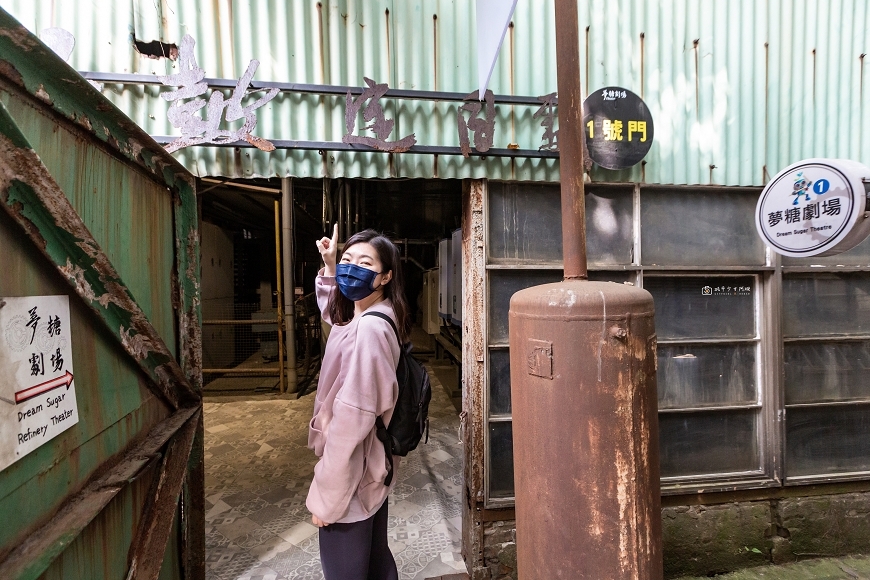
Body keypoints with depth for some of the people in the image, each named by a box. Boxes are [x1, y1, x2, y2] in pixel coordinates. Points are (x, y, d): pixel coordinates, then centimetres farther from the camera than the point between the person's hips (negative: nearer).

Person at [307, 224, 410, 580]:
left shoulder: (368, 330, -27)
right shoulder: (361, 317, 2)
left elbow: (351, 419, -27)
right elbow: (331, 310, 25)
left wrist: (325, 495, -18)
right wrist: (328, 266, 11)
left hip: (352, 473, -9)